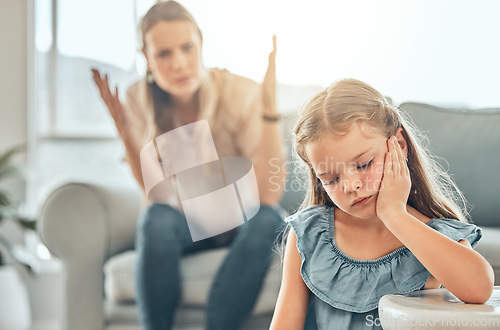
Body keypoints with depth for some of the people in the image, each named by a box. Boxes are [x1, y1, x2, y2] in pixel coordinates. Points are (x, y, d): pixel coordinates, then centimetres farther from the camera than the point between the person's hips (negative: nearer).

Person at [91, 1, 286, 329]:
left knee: (268, 219, -35)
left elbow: (268, 194, -28)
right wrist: (122, 124, -21)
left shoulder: (242, 93, -20)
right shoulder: (139, 100, -10)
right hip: (185, 223, 1)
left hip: (241, 226, -1)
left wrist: (269, 106, -35)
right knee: (157, 218, -33)